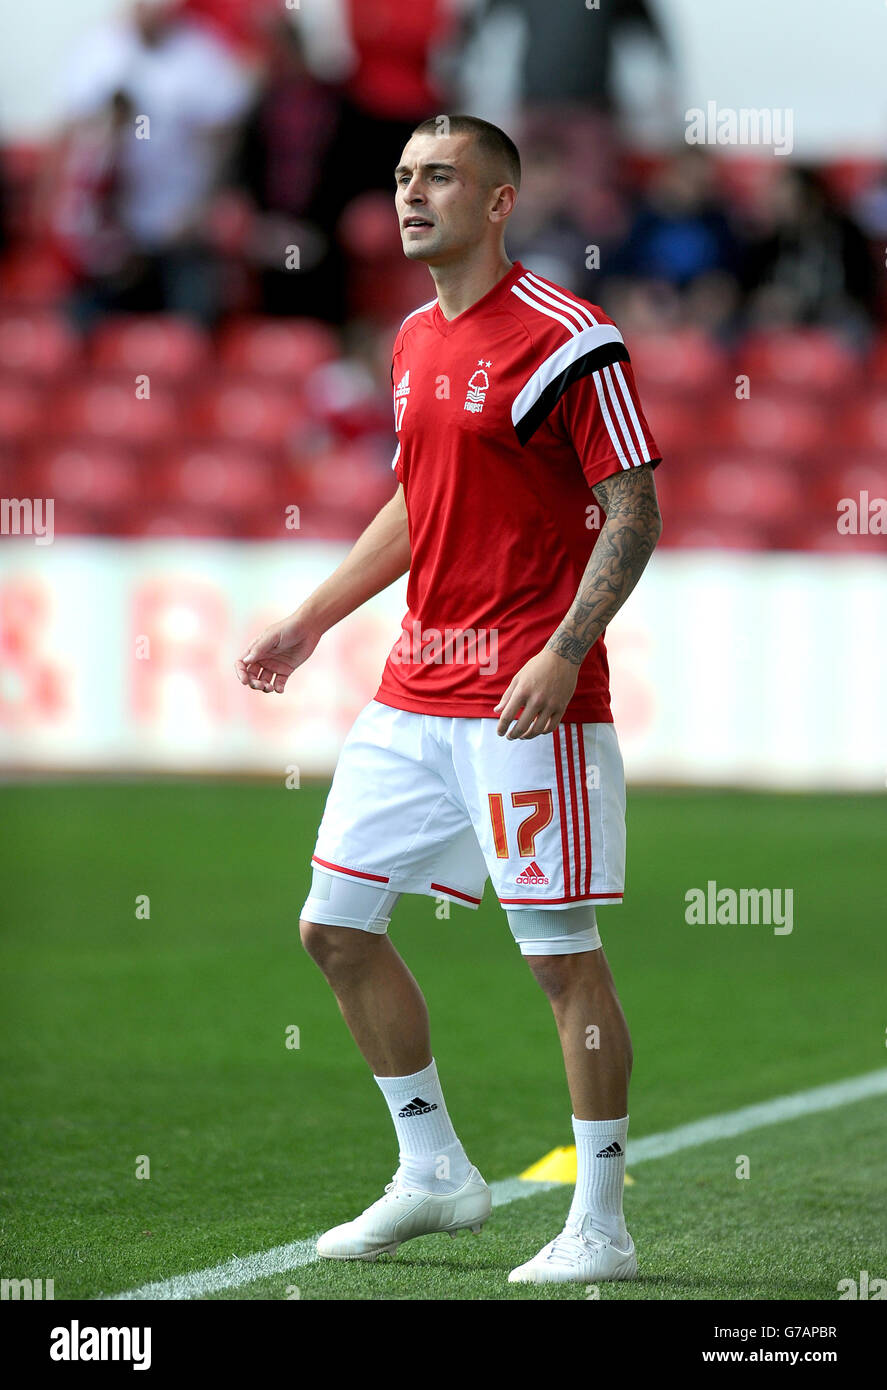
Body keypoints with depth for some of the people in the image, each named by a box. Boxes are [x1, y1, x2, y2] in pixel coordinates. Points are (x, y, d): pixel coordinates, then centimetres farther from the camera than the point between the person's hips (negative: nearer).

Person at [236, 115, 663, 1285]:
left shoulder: (565, 339, -11)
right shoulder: (417, 340, 14)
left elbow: (635, 511, -13)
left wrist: (563, 652, -22)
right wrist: (312, 621, 22)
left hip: (528, 703, -8)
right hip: (415, 692, 8)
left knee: (561, 953, -4)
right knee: (336, 924, 9)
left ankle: (601, 1229, 5)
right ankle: (433, 1174, 23)